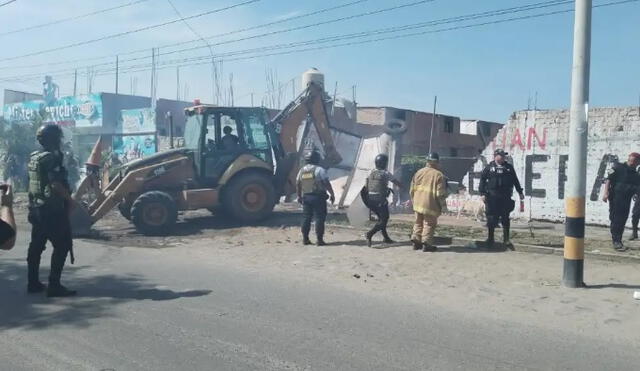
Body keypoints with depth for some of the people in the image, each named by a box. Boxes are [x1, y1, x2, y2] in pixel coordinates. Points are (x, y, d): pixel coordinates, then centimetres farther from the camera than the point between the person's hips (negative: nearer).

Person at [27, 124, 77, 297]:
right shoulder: (52, 157, -16)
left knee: (36, 245, 14)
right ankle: (54, 286, -7)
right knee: (62, 245, -5)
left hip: (36, 208, 10)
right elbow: (56, 184, -24)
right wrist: (69, 199, -12)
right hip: (52, 209, -10)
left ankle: (33, 283, 20)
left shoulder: (34, 157, 13)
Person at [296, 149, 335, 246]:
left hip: (306, 197, 6)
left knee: (306, 217, 11)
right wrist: (332, 194, -5)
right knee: (320, 218, -1)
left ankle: (305, 238, 14)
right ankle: (319, 240, -3)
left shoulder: (302, 170, 9)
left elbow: (297, 185, 14)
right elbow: (327, 183, -13)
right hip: (318, 197, -6)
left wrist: (299, 196, 25)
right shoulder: (319, 170, -10)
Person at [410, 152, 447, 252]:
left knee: (418, 222, 18)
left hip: (418, 203, 5)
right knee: (430, 224, 5)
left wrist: (413, 200, 23)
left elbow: (412, 189, 11)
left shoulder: (419, 172, 7)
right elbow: (440, 193, -11)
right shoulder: (439, 175, -10)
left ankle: (416, 241, 18)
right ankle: (426, 243, 2)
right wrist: (443, 206, -1)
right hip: (430, 205, -5)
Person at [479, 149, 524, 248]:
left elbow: (515, 180, 17)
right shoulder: (489, 167, 1)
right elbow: (482, 180, 0)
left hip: (506, 197, 2)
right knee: (492, 218, 1)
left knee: (505, 218, 5)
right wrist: (482, 193, -7)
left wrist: (520, 192, 17)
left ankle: (506, 239, 14)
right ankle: (490, 238, 13)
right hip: (492, 197, -2)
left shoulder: (509, 167, 10)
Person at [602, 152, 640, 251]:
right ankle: (616, 241, -6)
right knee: (615, 219, -7)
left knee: (622, 220, 8)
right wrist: (606, 193, -19)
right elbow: (609, 179, -10)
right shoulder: (618, 168, -3)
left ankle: (618, 240, 17)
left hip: (626, 201, 6)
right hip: (615, 198, -6)